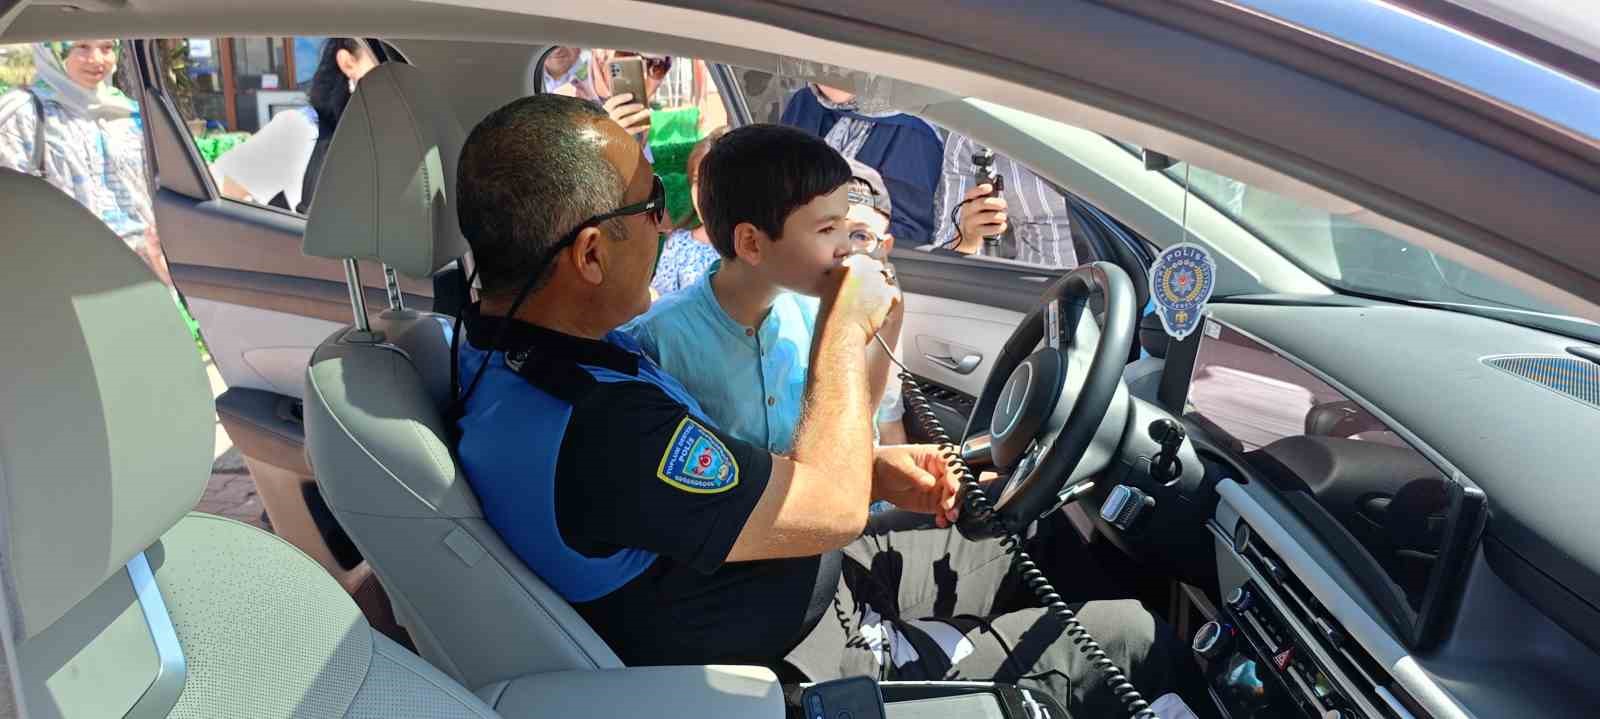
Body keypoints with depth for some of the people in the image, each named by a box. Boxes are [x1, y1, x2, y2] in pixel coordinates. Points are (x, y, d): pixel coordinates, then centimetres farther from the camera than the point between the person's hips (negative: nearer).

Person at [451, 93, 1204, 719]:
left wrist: (869, 466, -4)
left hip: (804, 574, 9)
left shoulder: (512, 344, -5)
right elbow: (833, 508, -27)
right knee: (1133, 642, 2)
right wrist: (844, 326, -15)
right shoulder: (592, 431, -38)